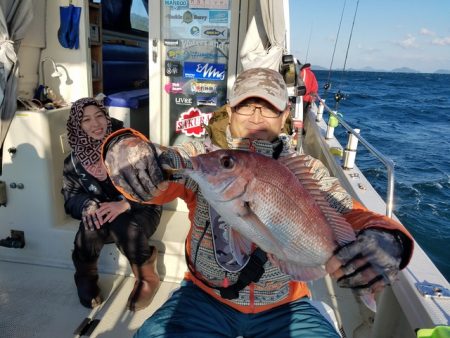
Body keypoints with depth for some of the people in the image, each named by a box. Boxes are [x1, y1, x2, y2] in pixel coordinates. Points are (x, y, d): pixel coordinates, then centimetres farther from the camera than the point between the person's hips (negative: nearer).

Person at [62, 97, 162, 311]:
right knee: (89, 229, -31)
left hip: (140, 210, -3)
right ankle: (86, 281, 2)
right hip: (101, 216, 3)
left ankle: (147, 277, -5)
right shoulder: (74, 161, 0)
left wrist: (125, 204, -33)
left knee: (125, 228, -36)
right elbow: (71, 197, 1)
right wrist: (88, 205, -25)